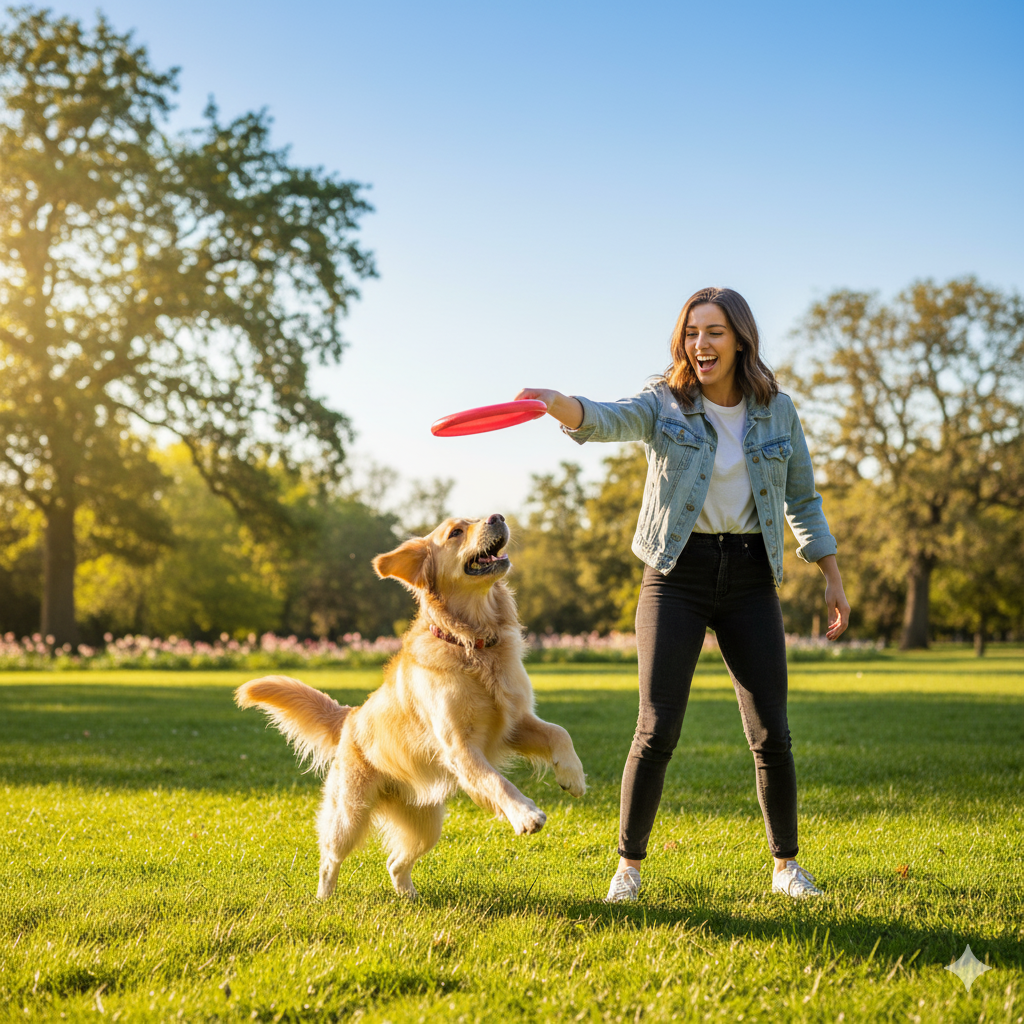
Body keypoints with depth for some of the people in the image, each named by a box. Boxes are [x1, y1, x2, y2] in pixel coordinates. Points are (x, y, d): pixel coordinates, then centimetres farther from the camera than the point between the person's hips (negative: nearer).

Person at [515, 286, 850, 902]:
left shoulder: (777, 411, 4)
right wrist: (554, 403, -46)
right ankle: (629, 865, 8)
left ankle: (786, 865, 19)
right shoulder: (664, 404, -3)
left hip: (750, 577, 2)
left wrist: (834, 580, 9)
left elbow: (803, 501, 13)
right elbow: (607, 419, -25)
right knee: (657, 730, -9)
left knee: (771, 733, -1)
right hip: (677, 575, -2)